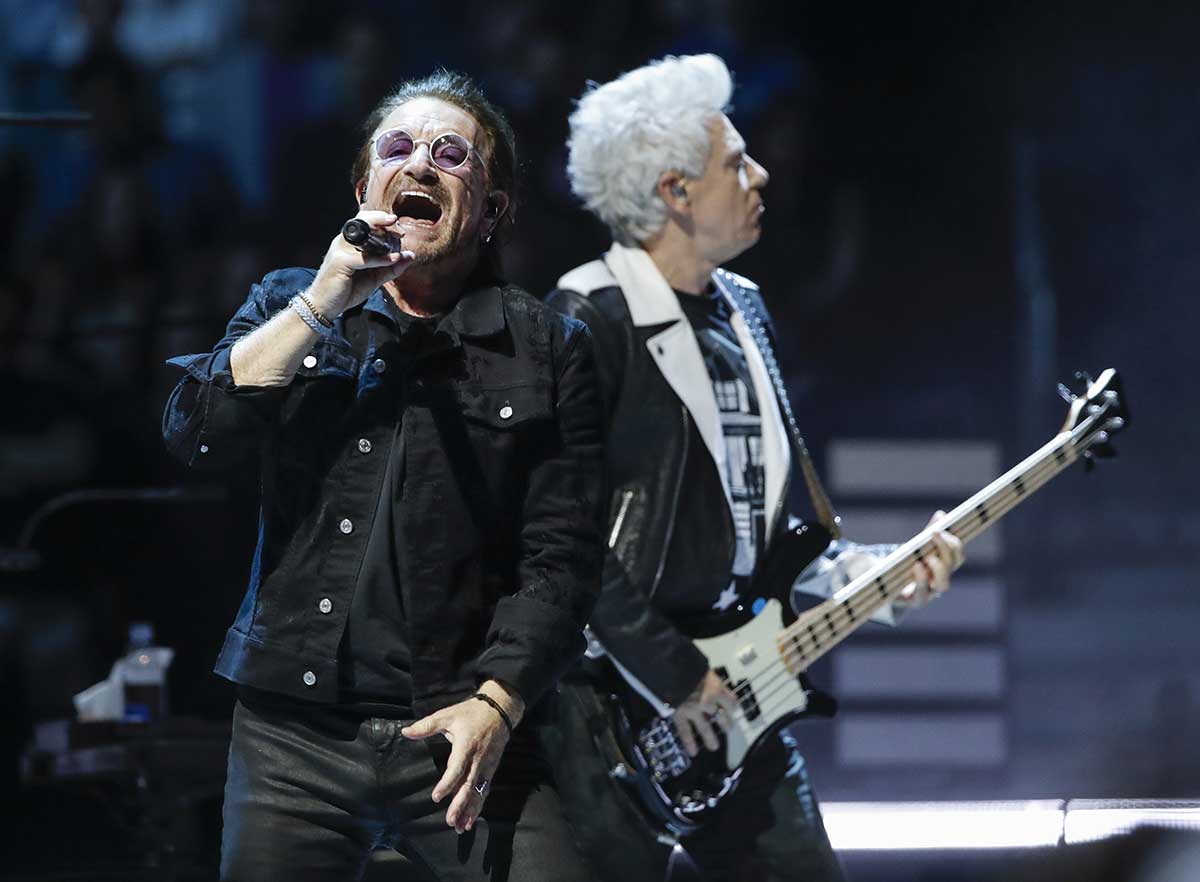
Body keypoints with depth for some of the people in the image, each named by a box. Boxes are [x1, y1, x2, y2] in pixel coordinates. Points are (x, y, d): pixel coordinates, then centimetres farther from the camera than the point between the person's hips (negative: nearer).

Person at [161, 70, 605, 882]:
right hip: (293, 731, 2)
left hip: (466, 737, -2)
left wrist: (496, 701, -14)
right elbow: (196, 433, -4)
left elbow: (562, 555, -2)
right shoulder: (291, 310, 13)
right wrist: (326, 300, -10)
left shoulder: (549, 350, 5)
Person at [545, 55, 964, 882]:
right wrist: (670, 675, -16)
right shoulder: (589, 325, -13)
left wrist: (868, 575, 6)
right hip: (614, 707, -8)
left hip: (731, 708, 8)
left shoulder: (742, 311, 15)